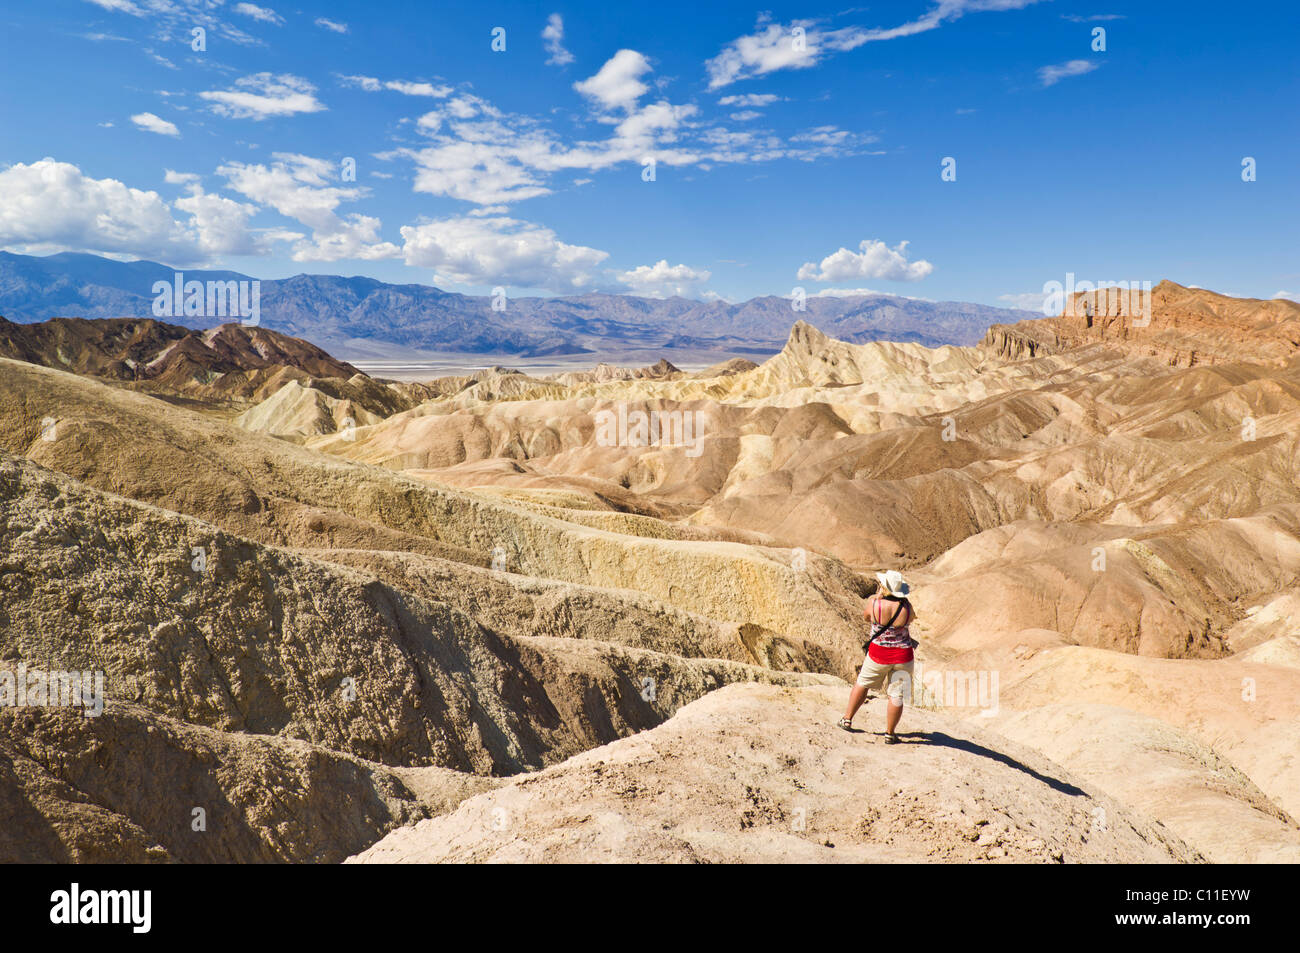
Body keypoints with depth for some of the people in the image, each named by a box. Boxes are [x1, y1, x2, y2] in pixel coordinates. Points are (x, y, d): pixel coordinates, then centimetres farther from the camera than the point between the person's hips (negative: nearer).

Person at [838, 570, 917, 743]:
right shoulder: (906, 606, -13)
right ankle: (890, 733, 16)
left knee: (862, 684, 19)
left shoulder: (874, 602, -17)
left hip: (878, 654, 0)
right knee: (896, 694, 8)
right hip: (903, 656, 0)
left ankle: (847, 719, 29)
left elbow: (867, 617, 4)